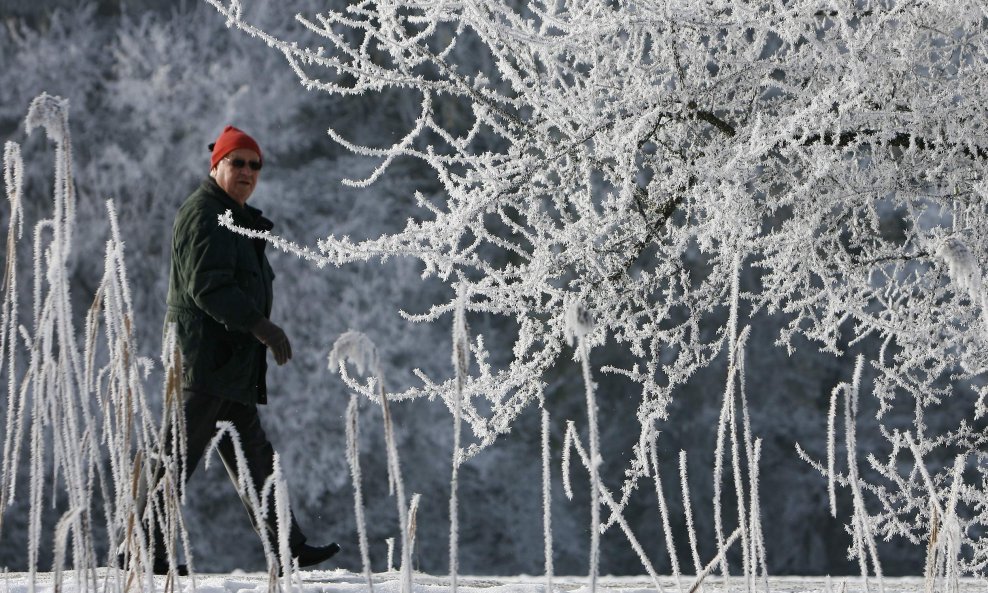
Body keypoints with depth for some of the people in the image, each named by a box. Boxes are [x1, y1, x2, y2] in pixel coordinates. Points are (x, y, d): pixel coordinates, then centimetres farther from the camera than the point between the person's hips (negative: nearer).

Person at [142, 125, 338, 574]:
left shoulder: (234, 219, 22)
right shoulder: (203, 214, -11)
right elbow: (207, 286, -22)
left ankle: (287, 547, 14)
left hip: (229, 364, 11)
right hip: (205, 357, -11)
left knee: (253, 456, 11)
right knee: (180, 453, -9)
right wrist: (259, 324, -25)